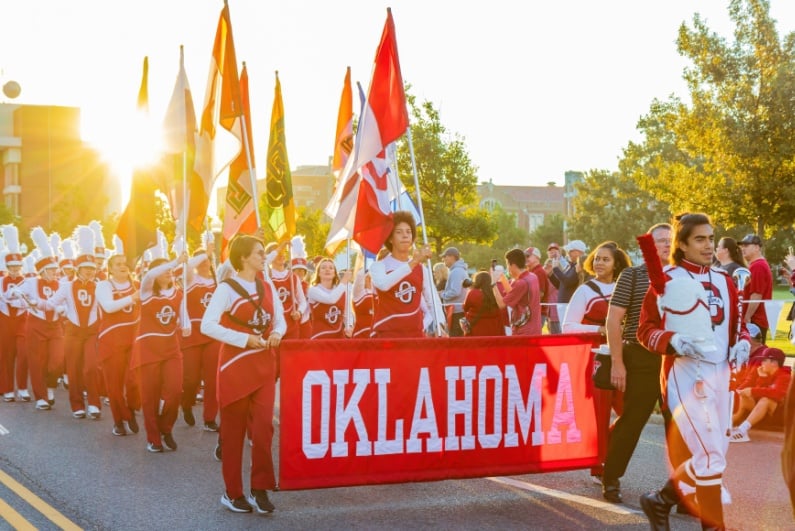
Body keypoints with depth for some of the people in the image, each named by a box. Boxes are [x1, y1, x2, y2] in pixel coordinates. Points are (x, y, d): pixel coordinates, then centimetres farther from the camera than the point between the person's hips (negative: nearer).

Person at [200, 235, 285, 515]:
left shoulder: (268, 286, 9)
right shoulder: (227, 288, -10)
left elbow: (280, 320, 16)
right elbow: (207, 325, -18)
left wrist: (277, 333, -7)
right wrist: (245, 339, -20)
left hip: (264, 365, 5)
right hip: (236, 364, -4)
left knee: (263, 427, -4)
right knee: (234, 429, 3)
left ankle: (260, 489, 4)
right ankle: (233, 492, 13)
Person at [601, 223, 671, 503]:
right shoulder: (632, 275, 0)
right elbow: (613, 320, -3)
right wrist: (617, 363, -9)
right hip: (641, 359, -4)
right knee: (631, 421, 1)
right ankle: (611, 479, 14)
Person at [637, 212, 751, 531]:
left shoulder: (723, 281, 11)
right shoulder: (666, 280, -5)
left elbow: (737, 324, 19)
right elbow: (645, 330, -3)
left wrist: (742, 342, -2)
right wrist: (674, 341, -20)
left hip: (720, 374, 6)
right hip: (685, 375, -6)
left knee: (713, 456, 10)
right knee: (711, 458, -13)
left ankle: (660, 502, 28)